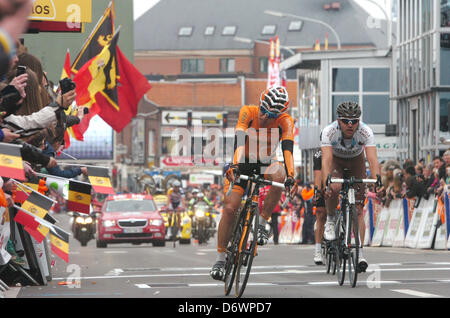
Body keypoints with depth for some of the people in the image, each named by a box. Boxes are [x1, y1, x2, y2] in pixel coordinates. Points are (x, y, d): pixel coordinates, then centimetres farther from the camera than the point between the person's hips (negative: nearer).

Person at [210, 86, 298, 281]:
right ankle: (220, 258, -2)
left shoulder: (285, 121, -18)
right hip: (243, 163, -1)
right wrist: (234, 166, -49)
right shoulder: (248, 112, -20)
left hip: (265, 163, 1)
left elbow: (287, 149, -30)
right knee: (229, 208, -14)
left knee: (279, 175, -34)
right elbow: (239, 140, -33)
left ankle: (263, 221, -17)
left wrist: (290, 176, -45)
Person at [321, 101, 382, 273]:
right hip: (336, 160, -1)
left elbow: (372, 159, -41)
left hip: (356, 162, 1)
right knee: (334, 188, -33)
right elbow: (326, 159, -43)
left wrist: (377, 178, -59)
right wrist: (327, 182, -59)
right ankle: (330, 220, -5)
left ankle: (360, 253, -7)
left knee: (358, 209, -9)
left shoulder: (366, 132, -33)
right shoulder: (329, 131, -35)